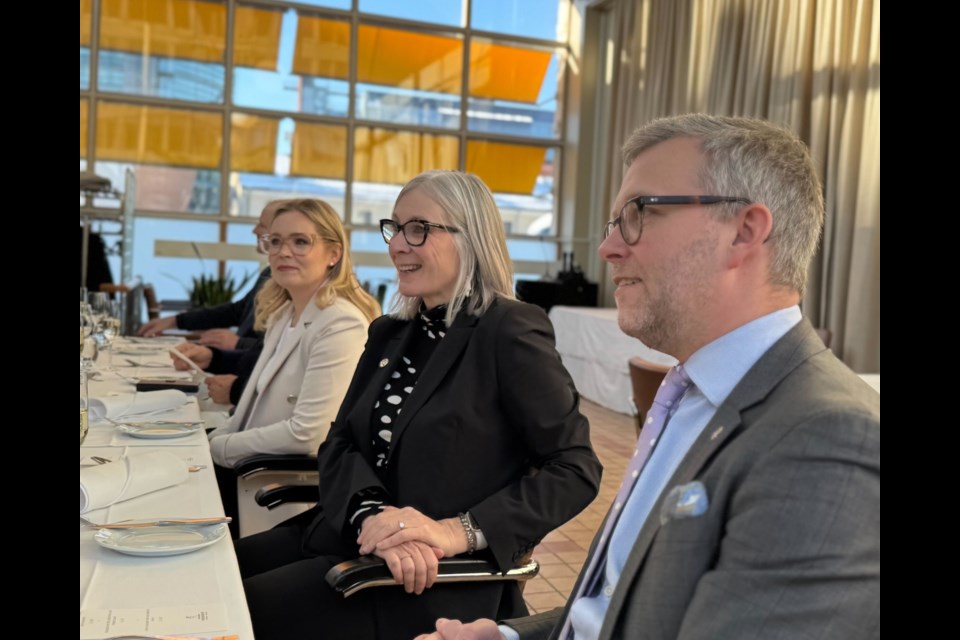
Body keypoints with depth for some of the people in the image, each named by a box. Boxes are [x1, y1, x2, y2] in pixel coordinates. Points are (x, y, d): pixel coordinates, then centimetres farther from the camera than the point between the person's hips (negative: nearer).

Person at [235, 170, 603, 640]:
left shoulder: (510, 333, -12)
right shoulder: (390, 334, 12)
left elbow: (576, 470, -16)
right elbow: (339, 445, 4)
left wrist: (460, 531, -25)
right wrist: (372, 515, -18)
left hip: (437, 578, -7)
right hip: (349, 537, 7)